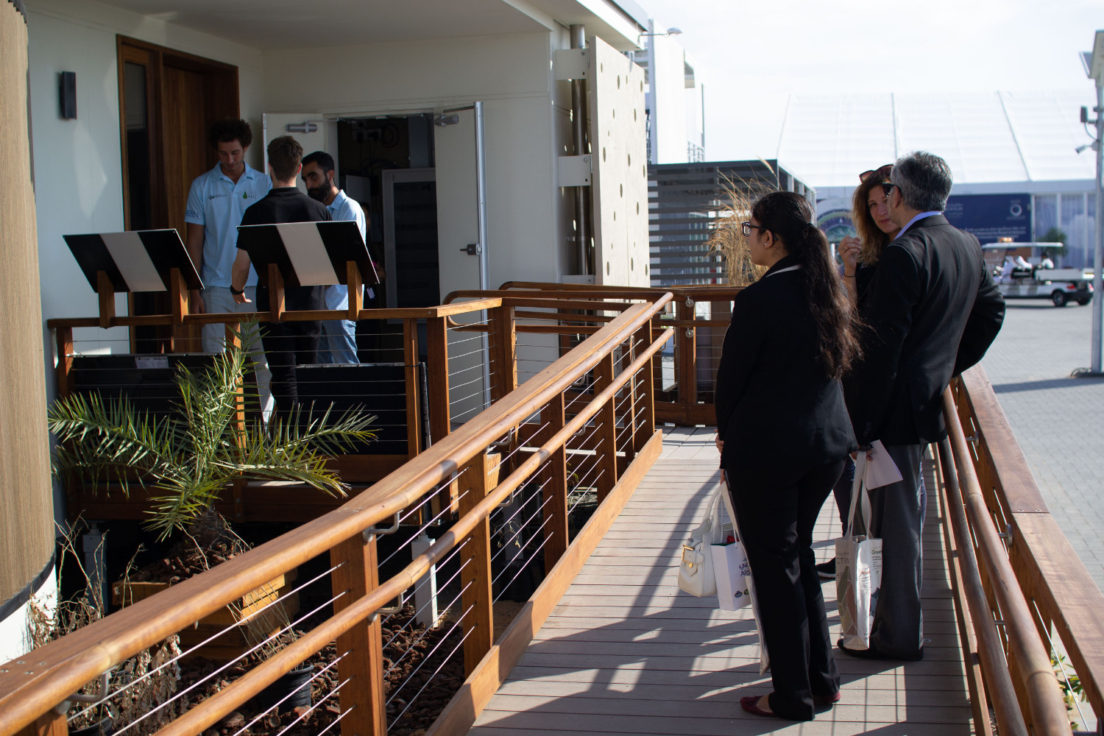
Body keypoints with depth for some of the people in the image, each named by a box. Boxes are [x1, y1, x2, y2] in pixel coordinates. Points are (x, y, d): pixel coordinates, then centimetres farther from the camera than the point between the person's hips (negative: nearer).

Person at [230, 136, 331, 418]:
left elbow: (242, 264, -5)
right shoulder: (318, 210, -1)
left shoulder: (257, 212, -8)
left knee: (284, 378, -1)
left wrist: (237, 290, 16)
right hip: (310, 302, 3)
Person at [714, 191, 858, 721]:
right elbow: (836, 363, 11)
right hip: (827, 442, 7)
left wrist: (727, 435, 7)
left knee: (775, 567, 5)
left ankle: (793, 697, 13)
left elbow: (732, 375, -11)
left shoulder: (759, 300, -18)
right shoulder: (830, 292, 3)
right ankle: (822, 680, 27)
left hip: (767, 449, -7)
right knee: (799, 554, 20)